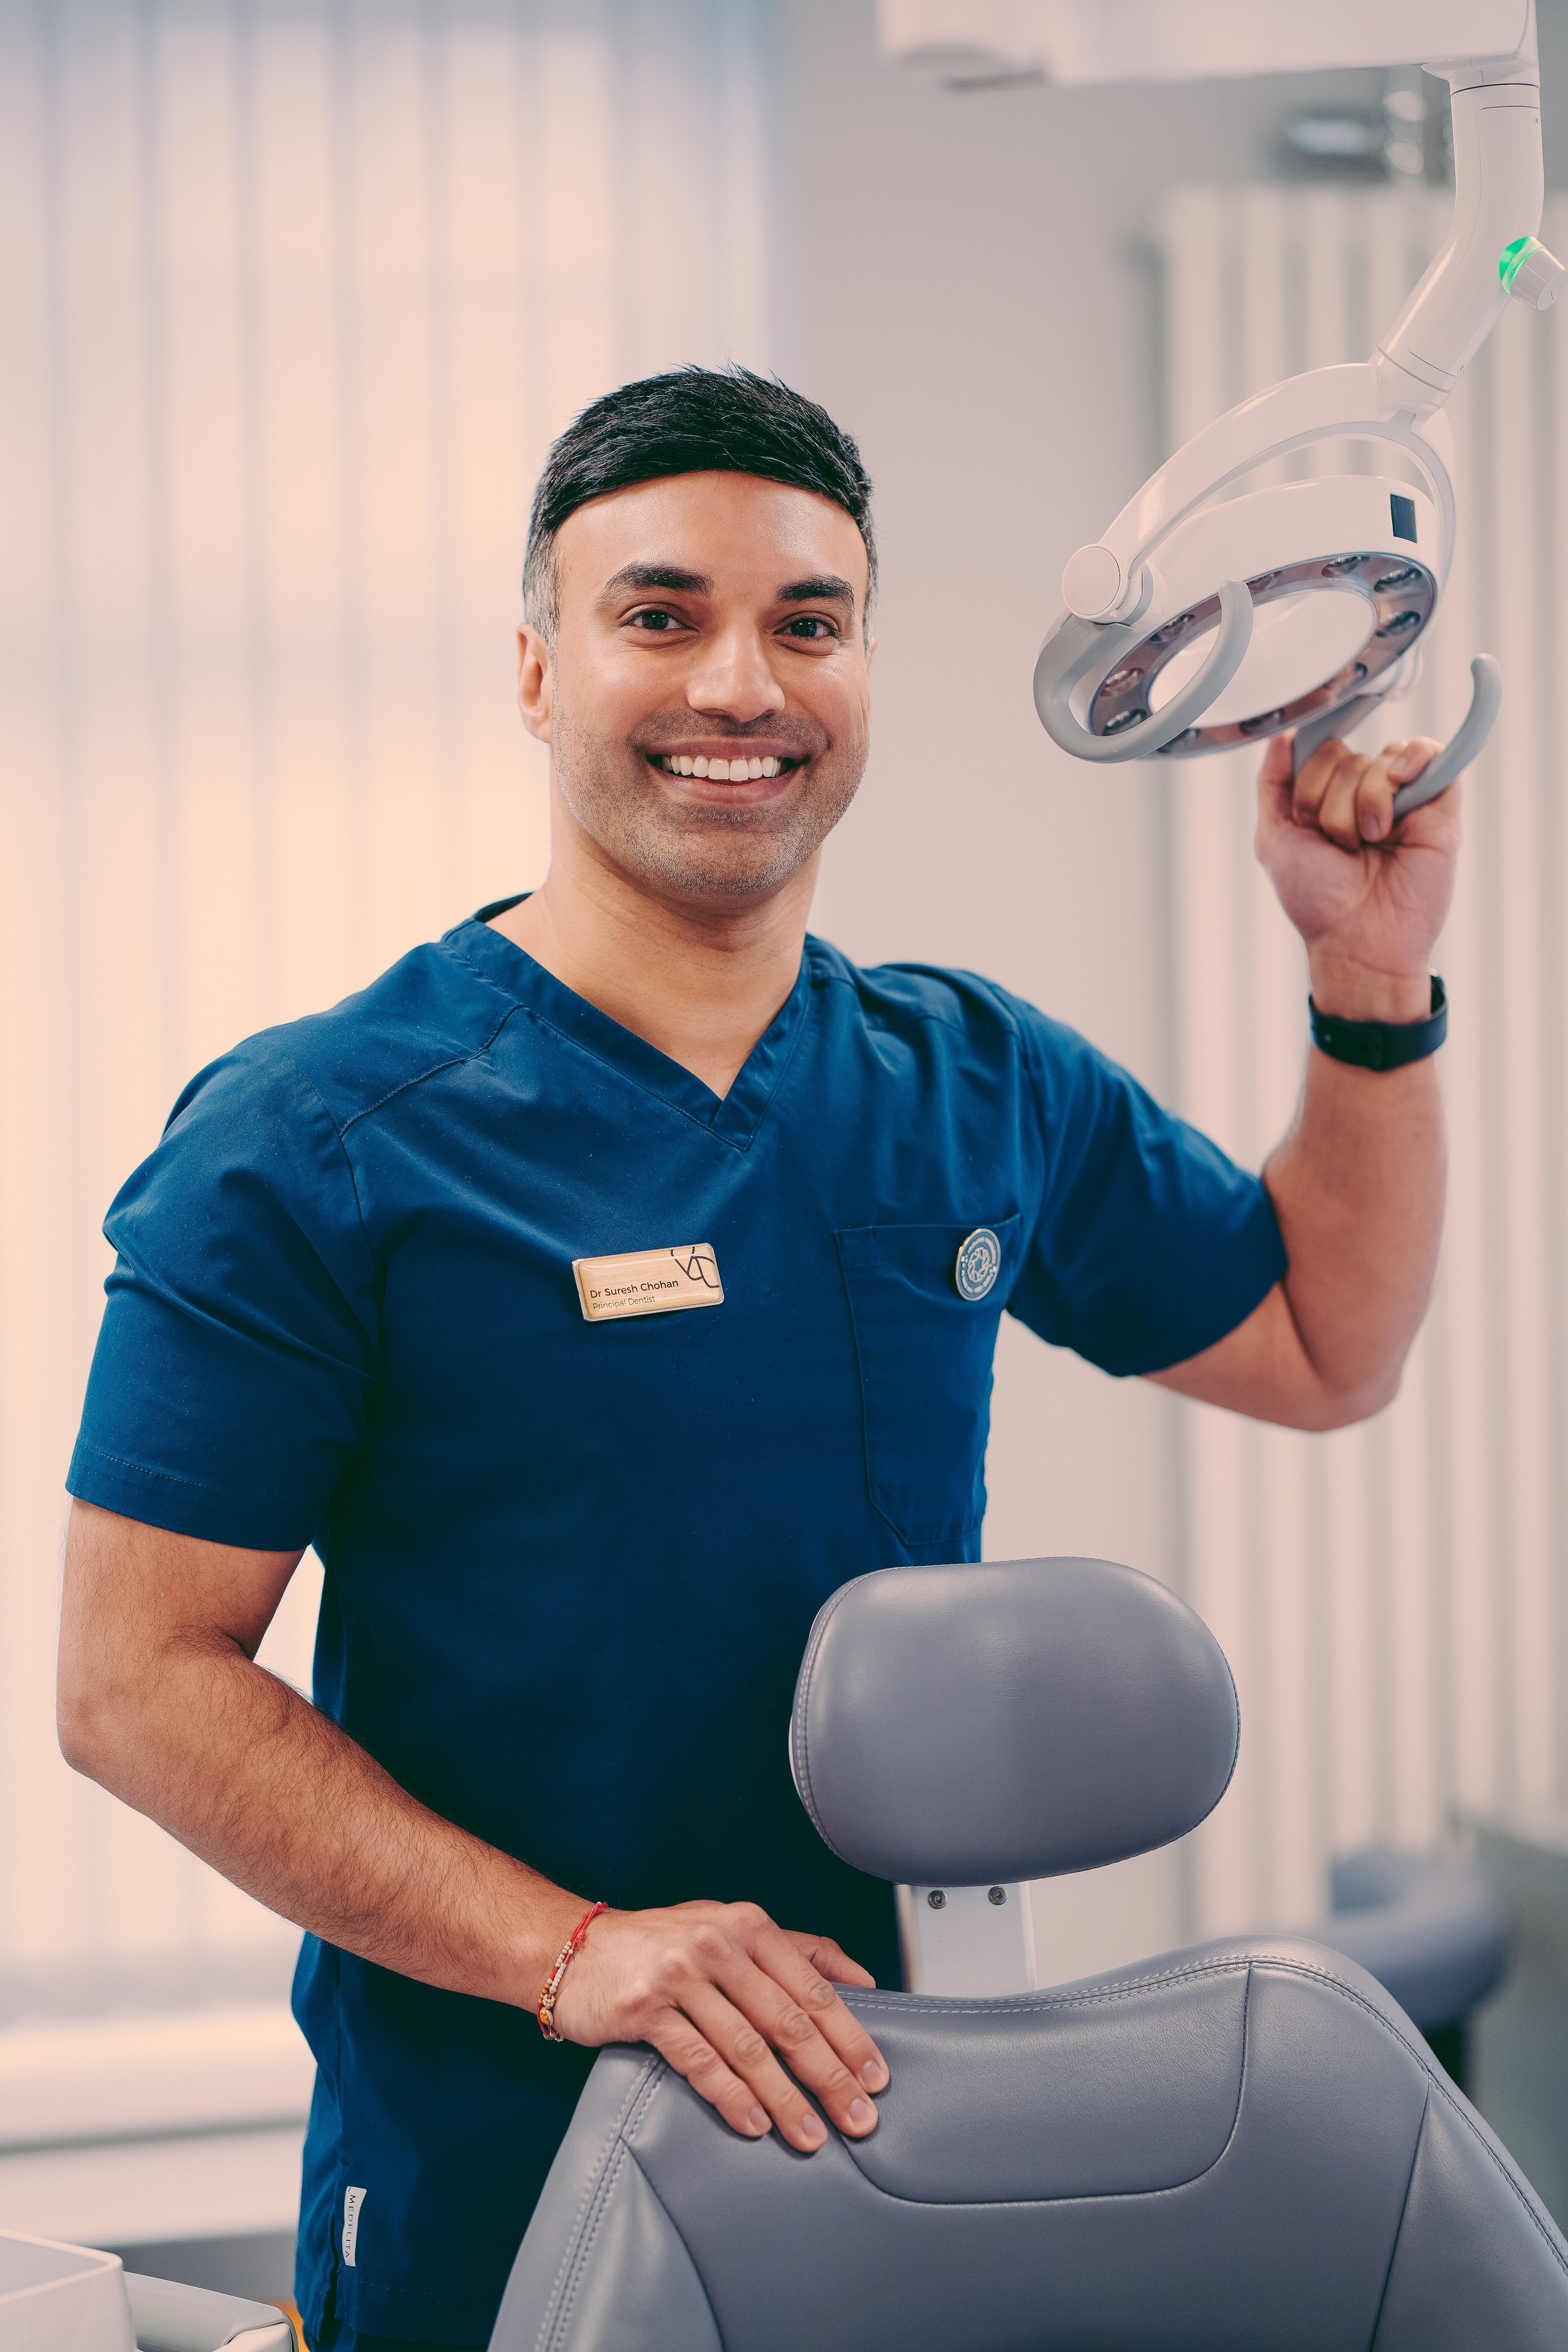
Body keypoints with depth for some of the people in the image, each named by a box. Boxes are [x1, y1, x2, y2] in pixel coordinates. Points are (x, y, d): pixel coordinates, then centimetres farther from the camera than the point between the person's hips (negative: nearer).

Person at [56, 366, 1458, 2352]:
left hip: (917, 2133, 5)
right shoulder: (308, 1143, -10)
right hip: (487, 2182, -5)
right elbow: (139, 1678, -13)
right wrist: (568, 1950, -23)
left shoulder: (982, 1092, 5)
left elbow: (1325, 1347, 19)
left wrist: (1372, 975, 5)